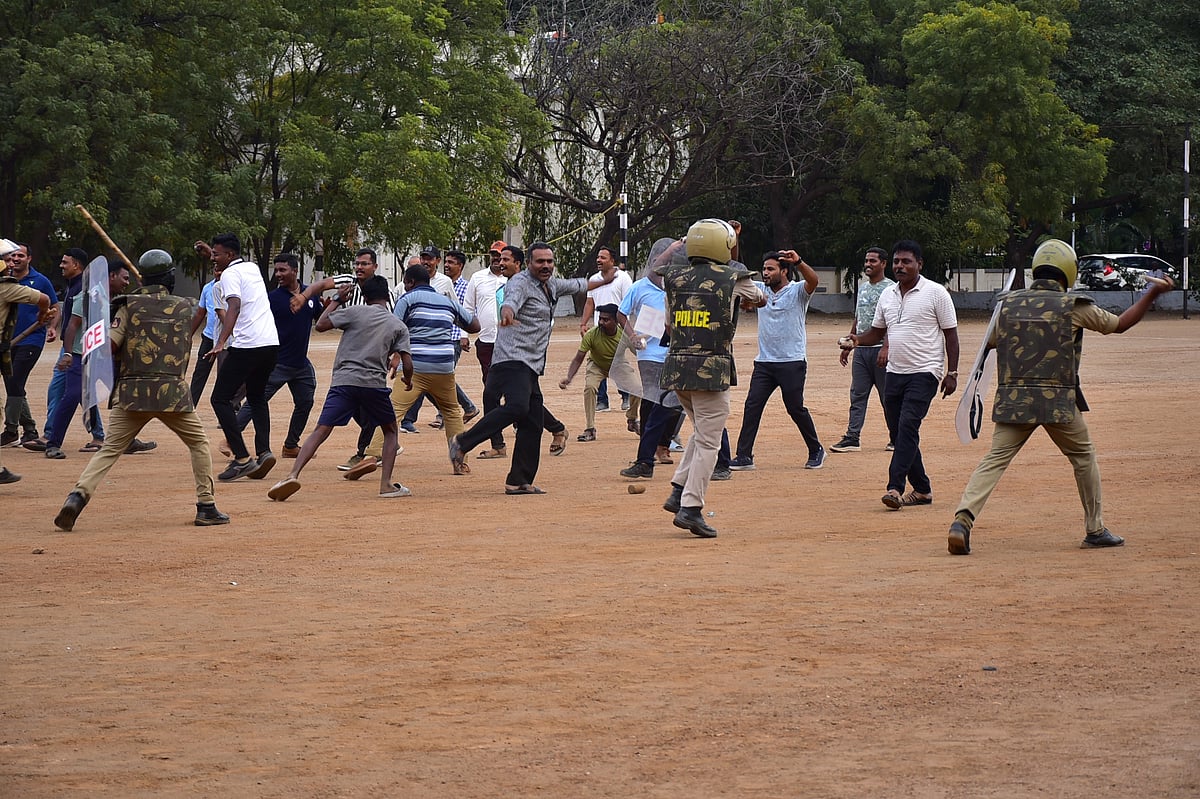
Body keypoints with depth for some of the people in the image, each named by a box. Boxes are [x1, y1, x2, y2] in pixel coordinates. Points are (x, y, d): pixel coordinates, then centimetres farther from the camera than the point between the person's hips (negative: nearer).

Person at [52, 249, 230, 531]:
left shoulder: (130, 305, 3)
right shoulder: (185, 307, 7)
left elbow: (109, 346, -7)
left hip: (132, 392, 0)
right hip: (172, 391, 0)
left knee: (108, 450, 1)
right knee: (199, 443, 18)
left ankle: (78, 495, -20)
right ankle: (206, 507, 13)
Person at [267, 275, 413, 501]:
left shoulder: (355, 312, 7)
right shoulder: (398, 326, 12)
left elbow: (321, 325, 9)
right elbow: (407, 363, 5)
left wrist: (337, 300, 21)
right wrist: (407, 380, 26)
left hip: (343, 381, -1)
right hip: (375, 385, 1)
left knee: (321, 431, -5)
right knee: (390, 431, 21)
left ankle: (293, 474, -22)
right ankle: (386, 484, 9)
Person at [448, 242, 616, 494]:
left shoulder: (552, 285, 19)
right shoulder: (521, 282, -8)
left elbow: (576, 285, 41)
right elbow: (511, 300, -32)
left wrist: (603, 281, 58)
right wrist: (507, 313, -55)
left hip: (531, 367, 9)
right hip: (512, 359, -9)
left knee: (533, 423, 5)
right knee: (516, 407, -30)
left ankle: (519, 481, 7)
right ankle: (462, 443, -24)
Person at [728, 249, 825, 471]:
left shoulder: (798, 291, -5)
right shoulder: (760, 290, 11)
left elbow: (813, 281, -25)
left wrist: (798, 262, -44)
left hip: (792, 363, -5)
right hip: (764, 362, 5)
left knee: (796, 408, 1)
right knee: (752, 406, -4)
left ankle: (816, 451, 19)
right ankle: (744, 456, -3)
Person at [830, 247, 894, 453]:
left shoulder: (890, 288, -8)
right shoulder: (863, 287, 17)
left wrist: (886, 347, -26)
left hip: (880, 349, -7)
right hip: (861, 349, 7)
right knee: (857, 396, 3)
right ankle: (852, 438, 2)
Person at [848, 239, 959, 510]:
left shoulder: (935, 293, -5)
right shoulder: (887, 295, 12)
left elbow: (950, 334, -3)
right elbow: (877, 332, 19)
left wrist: (952, 372, -9)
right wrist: (858, 339, -3)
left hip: (924, 373, -7)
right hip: (895, 373, 7)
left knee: (908, 425, -19)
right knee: (897, 430, 7)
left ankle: (895, 487, -25)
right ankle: (921, 489, 18)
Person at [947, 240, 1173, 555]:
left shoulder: (1009, 302, 8)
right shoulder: (1074, 306, 0)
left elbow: (993, 342, 21)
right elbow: (1120, 324, 12)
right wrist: (1153, 293, 21)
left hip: (1013, 398, 2)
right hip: (1058, 400, -2)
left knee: (995, 460, -2)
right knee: (1084, 456, 17)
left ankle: (963, 518, -22)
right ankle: (1095, 530, 22)